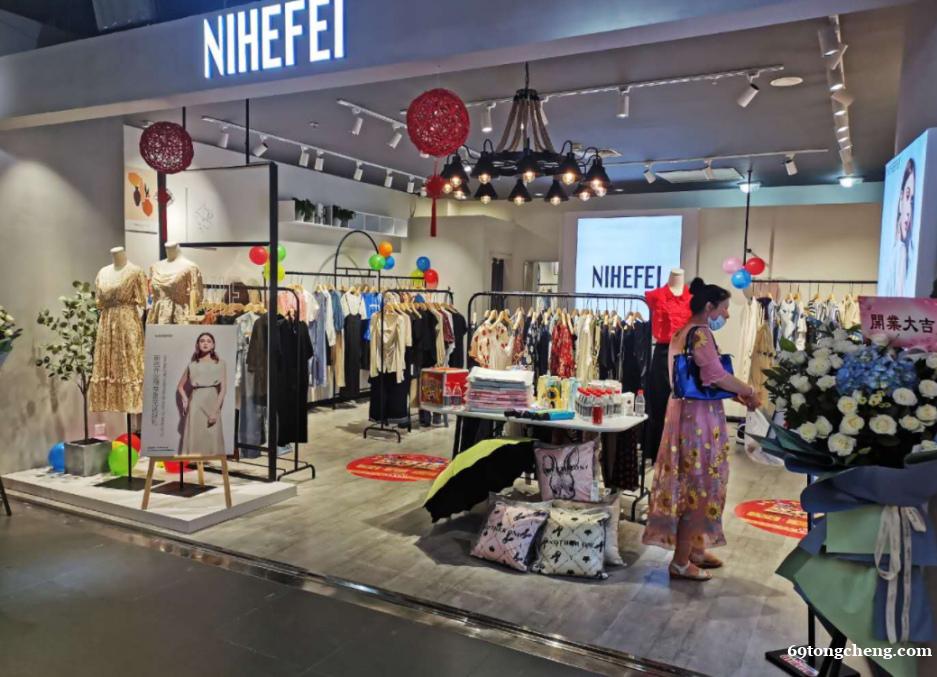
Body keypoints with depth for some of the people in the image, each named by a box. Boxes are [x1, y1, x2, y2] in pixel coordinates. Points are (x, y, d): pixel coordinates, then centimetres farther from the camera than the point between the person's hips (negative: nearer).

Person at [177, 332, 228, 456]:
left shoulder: (220, 364, 5)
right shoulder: (192, 365, 10)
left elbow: (223, 389, -1)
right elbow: (180, 386, 21)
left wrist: (215, 411, -10)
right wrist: (185, 400, 2)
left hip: (212, 405, -1)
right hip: (196, 405, 1)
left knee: (212, 441, -4)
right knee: (193, 439, -3)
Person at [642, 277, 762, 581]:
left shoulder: (681, 333, 15)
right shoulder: (700, 333, -16)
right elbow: (717, 375, -26)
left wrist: (735, 393, 10)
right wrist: (749, 392, -11)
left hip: (686, 414, 10)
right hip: (699, 418, -10)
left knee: (690, 485, 18)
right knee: (698, 487, -1)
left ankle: (694, 549, 31)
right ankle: (681, 562, 8)